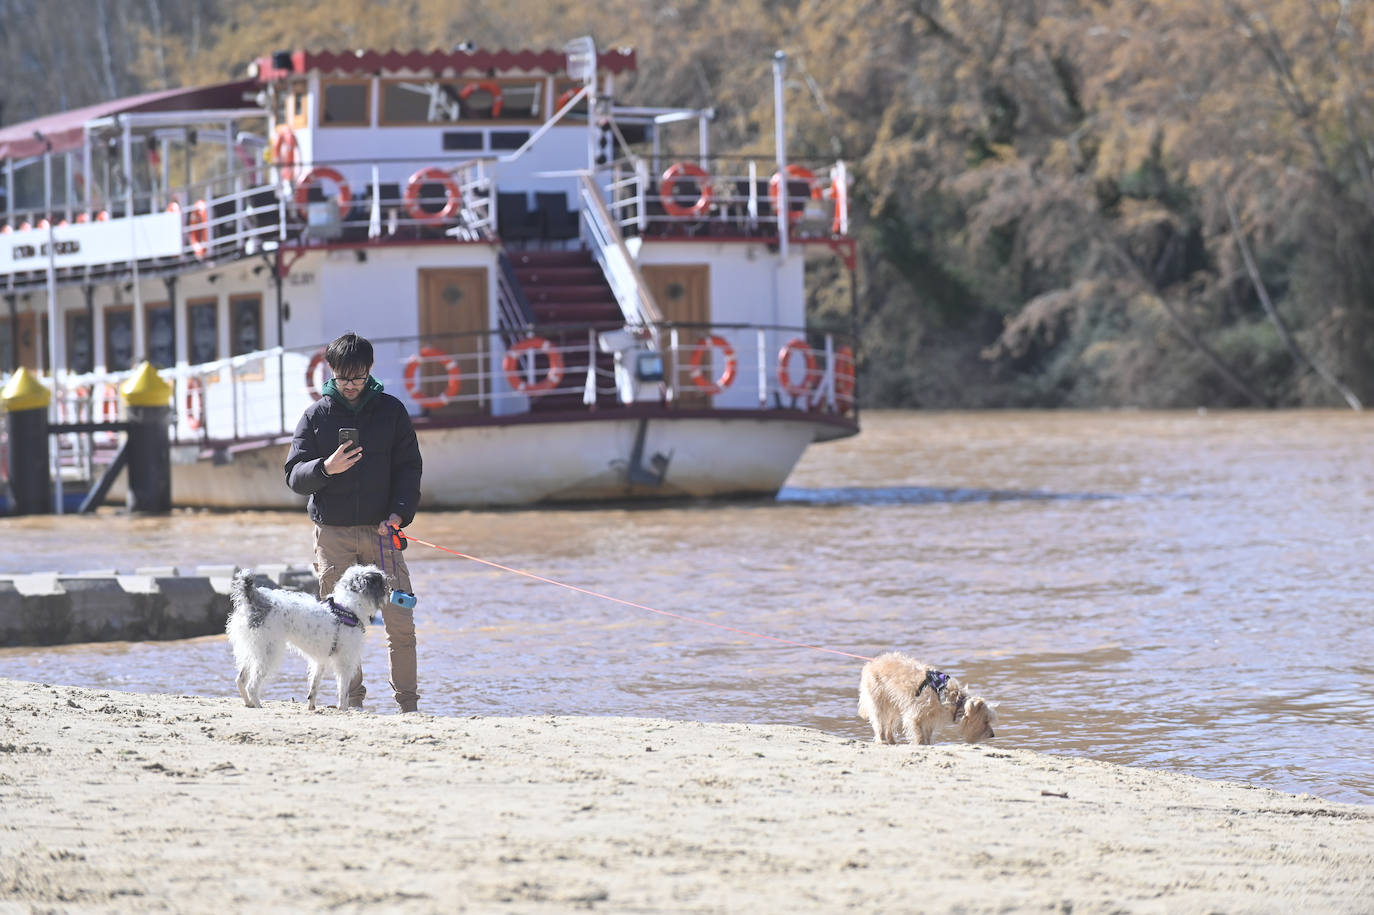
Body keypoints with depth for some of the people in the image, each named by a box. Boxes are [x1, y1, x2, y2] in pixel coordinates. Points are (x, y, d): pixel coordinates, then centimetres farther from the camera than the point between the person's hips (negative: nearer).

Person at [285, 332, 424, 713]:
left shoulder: (391, 410, 7)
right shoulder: (316, 415, 5)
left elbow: (409, 467, 8)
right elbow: (295, 475, 0)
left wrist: (399, 513, -7)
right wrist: (326, 469, -21)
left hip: (380, 529, 0)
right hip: (333, 534, 0)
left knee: (401, 621, -6)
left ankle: (408, 702, 1)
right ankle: (353, 700, 8)